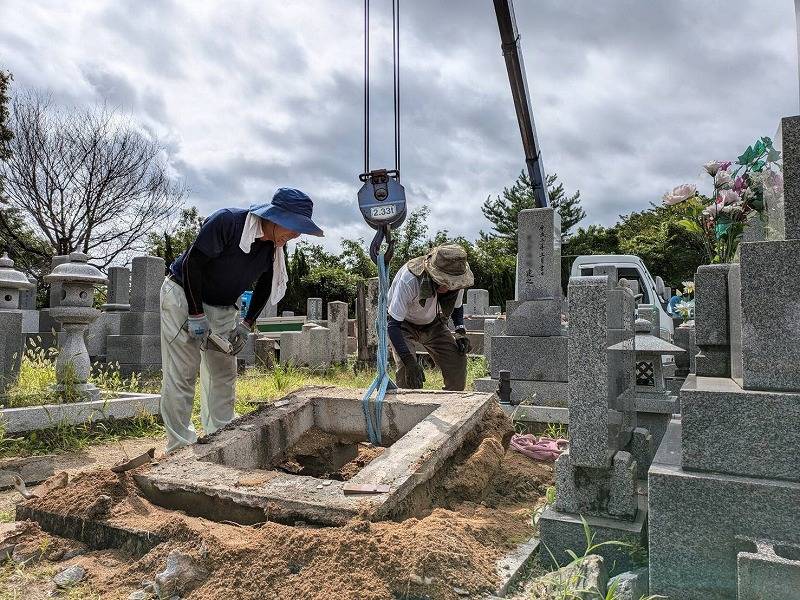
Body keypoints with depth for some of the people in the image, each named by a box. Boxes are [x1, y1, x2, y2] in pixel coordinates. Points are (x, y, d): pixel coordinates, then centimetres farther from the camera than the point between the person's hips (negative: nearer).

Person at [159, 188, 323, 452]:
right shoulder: (226, 221, -27)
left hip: (222, 308, 7)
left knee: (224, 374, 8)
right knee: (181, 375, -7)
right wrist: (196, 315, -23)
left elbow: (264, 287, 8)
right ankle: (180, 446, 1)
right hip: (183, 294, -7)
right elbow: (192, 263, -24)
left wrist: (247, 324, -2)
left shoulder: (274, 249, -6)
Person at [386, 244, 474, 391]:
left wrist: (460, 331, -15)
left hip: (432, 323, 4)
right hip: (403, 323, -4)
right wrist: (409, 361, -46)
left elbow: (457, 306, 3)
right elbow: (393, 325, -37)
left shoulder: (456, 281, -23)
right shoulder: (408, 280, -39)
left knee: (457, 361, -12)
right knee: (406, 368, -27)